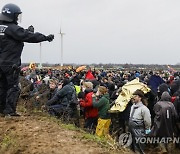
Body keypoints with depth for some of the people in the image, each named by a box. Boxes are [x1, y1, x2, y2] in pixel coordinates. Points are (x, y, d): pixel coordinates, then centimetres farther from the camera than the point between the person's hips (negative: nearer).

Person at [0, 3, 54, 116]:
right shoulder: (12, 28, -16)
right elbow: (29, 37, -17)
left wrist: (27, 32, 12)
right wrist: (46, 37, -10)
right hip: (11, 63, -8)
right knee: (13, 87, -2)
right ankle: (10, 110, -2)